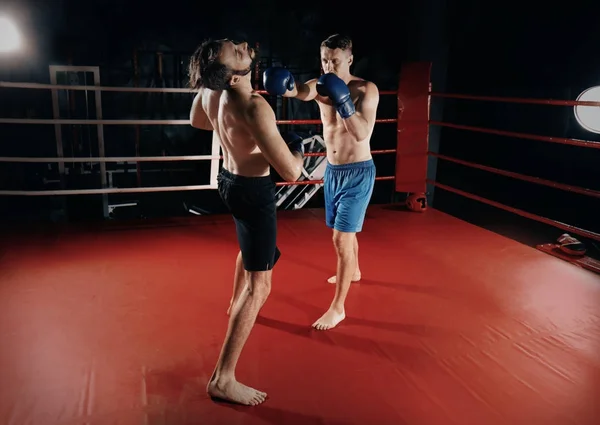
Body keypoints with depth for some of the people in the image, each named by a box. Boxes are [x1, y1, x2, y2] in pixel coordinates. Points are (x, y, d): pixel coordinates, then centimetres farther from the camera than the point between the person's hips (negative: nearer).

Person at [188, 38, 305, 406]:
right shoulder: (255, 109, -32)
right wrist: (298, 150, -8)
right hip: (254, 192, -9)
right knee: (260, 284, -3)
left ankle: (237, 304, 60)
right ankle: (223, 380, 1)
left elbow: (196, 121, 15)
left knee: (249, 249, 35)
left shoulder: (209, 91, -8)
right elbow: (290, 172, -30)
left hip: (230, 181, 9)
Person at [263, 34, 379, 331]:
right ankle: (353, 271, 51)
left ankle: (338, 308, 4)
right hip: (331, 171, 6)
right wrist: (285, 86, -49)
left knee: (341, 239, -7)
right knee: (346, 232, 24)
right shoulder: (319, 86, -2)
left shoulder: (367, 90, -15)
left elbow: (362, 134, -28)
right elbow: (300, 92, -26)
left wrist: (343, 100, -39)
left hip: (358, 173, -6)